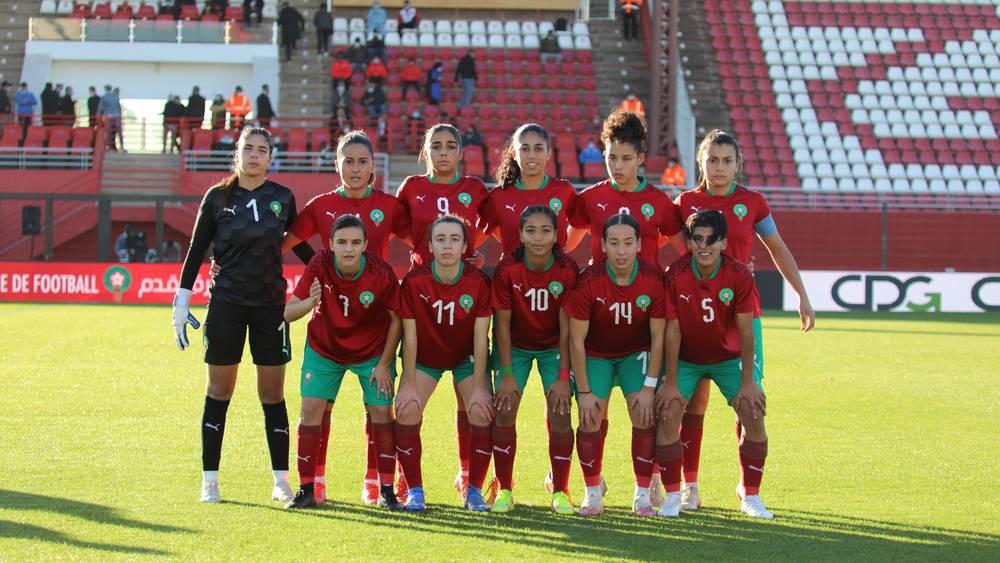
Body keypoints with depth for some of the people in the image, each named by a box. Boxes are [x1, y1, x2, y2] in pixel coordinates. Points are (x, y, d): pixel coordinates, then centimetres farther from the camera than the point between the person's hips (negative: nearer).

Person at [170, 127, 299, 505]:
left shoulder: (282, 198, 2)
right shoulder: (217, 197, 0)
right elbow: (196, 251, 4)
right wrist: (181, 303, 0)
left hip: (270, 304, 1)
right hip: (226, 303, -1)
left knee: (273, 394, 3)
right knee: (219, 391, 3)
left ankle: (281, 481, 10)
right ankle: (209, 481, 10)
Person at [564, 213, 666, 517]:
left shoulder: (654, 280, -23)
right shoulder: (588, 281, -26)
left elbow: (658, 337, -12)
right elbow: (576, 339, -17)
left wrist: (650, 387, -13)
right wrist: (584, 391, -16)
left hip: (637, 352, 1)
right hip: (595, 353, -1)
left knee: (645, 418, -11)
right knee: (591, 421, -10)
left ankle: (643, 494, 2)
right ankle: (593, 494, 6)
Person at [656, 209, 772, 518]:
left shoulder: (739, 275, -20)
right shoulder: (675, 275, -21)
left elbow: (745, 331, -15)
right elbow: (673, 331, -16)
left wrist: (748, 381, -13)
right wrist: (670, 383, -14)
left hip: (729, 356, 1)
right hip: (686, 359, 0)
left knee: (753, 416, -12)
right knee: (668, 414, -16)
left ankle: (750, 495, 5)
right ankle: (673, 495, -1)